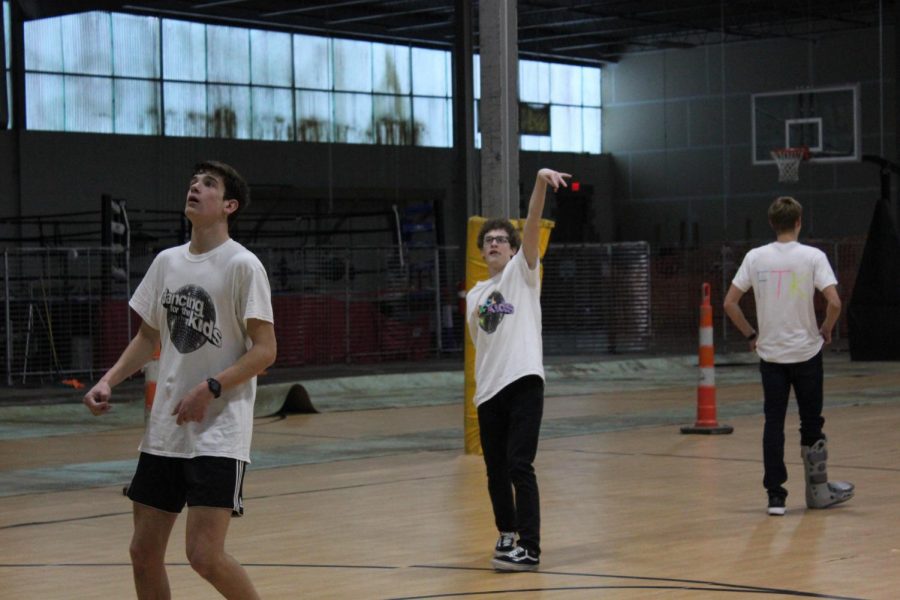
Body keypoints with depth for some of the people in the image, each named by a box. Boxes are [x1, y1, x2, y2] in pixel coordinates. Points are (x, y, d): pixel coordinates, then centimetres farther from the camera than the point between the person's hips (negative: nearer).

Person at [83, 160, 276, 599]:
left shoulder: (242, 265, -8)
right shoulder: (167, 262, 11)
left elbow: (264, 350, -11)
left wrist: (211, 388, -22)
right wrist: (109, 381, 4)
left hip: (219, 433, -6)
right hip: (163, 432, 7)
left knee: (205, 555, -13)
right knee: (144, 551, 7)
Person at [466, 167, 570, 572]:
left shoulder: (522, 272, 6)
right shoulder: (474, 296, 20)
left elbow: (533, 223, -9)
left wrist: (541, 182, -23)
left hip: (523, 382, -5)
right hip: (488, 391, 6)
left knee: (519, 465, -14)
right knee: (496, 471, 9)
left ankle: (529, 549, -13)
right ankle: (508, 534, 29)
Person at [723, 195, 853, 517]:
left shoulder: (755, 257, 0)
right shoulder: (813, 256, -7)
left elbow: (729, 303, -1)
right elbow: (834, 302, -17)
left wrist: (751, 335, 10)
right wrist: (826, 331, 1)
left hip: (770, 355, 2)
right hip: (806, 353, -2)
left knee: (773, 424, 4)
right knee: (811, 423, 11)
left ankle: (775, 495, 2)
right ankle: (818, 490, 20)